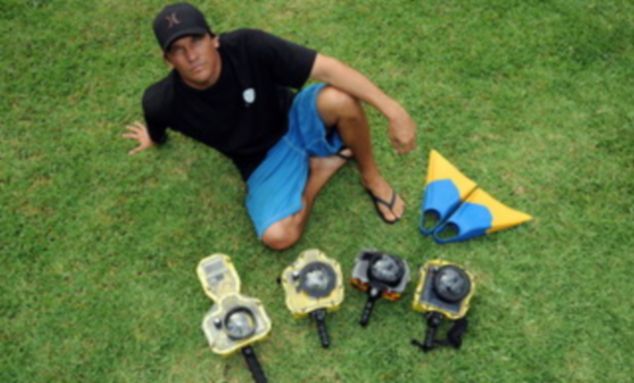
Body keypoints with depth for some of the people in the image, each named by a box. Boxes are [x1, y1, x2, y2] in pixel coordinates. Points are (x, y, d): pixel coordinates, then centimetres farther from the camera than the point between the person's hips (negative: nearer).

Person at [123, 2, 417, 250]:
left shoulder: (248, 47, -27)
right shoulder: (163, 103, -22)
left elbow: (326, 68, -32)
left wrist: (393, 110, -38)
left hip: (296, 121, -1)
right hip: (264, 160, 1)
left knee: (340, 100, -35)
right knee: (278, 237, -24)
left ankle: (371, 176, -4)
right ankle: (322, 165, 2)